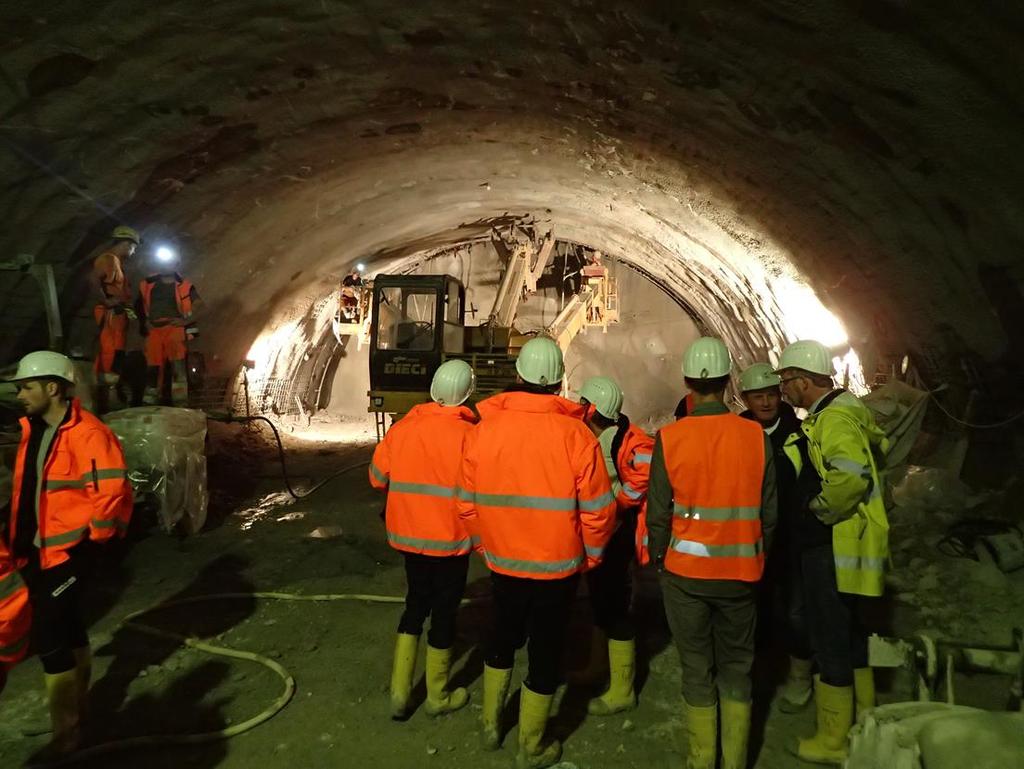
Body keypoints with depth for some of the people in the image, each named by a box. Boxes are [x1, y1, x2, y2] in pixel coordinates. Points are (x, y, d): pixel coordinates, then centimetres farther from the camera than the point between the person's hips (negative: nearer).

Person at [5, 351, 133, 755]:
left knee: (49, 637, -5)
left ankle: (66, 728, 10)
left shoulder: (86, 434, -20)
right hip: (34, 552, 9)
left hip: (65, 552, -8)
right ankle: (78, 703, 37)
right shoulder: (33, 429, 8)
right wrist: (16, 535, 16)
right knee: (66, 626, 20)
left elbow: (113, 491, -23)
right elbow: (25, 488, 18)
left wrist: (94, 536, -14)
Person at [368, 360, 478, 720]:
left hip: (408, 534, 5)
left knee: (416, 603, 21)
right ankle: (438, 696, 27)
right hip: (450, 539, -4)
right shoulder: (468, 433, -17)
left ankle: (399, 692, 23)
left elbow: (377, 477, 7)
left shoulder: (402, 427, -2)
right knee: (445, 611, 11)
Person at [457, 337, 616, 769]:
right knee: (546, 649, 14)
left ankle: (490, 726, 40)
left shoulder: (483, 429, -9)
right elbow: (598, 509, -14)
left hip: (502, 561, 3)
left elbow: (467, 502, -2)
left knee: (502, 637, 26)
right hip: (557, 565, -3)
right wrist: (591, 553, 4)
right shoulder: (575, 434, -18)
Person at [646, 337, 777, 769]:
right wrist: (757, 556, 14)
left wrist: (658, 557, 7)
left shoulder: (669, 438, -13)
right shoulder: (756, 437, -8)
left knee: (696, 668, 14)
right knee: (737, 667, 18)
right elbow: (768, 511, -1)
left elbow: (658, 512, -9)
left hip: (686, 571, -1)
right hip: (741, 571, 2)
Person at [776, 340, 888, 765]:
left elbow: (851, 476, -36)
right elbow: (879, 446, 23)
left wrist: (820, 511, -21)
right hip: (840, 544, 10)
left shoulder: (833, 418, -21)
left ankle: (833, 742, 17)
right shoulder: (847, 407, 10)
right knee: (850, 633, 22)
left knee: (830, 641, 2)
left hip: (833, 549, -10)